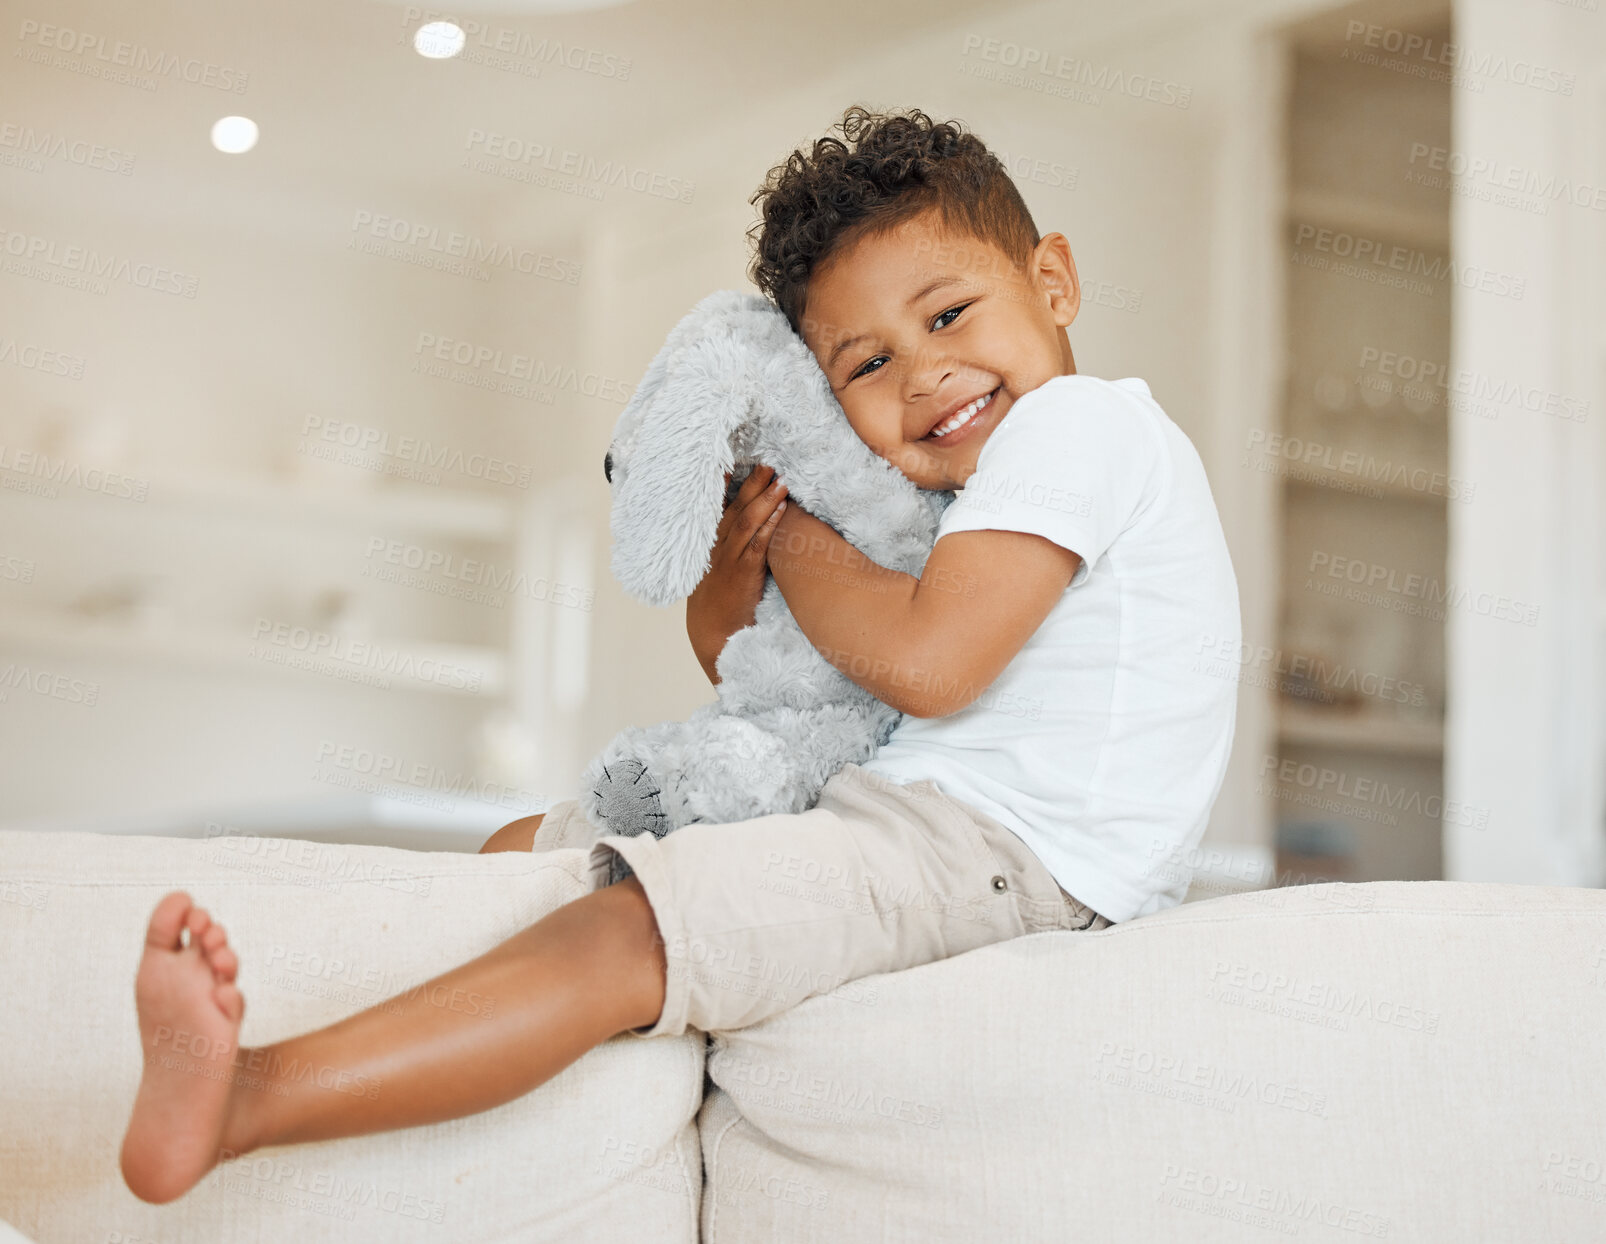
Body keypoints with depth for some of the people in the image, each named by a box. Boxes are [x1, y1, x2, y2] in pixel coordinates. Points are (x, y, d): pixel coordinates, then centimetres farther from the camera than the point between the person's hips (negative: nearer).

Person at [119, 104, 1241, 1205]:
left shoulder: (1079, 422, -9)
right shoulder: (973, 495, 21)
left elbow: (927, 662, -24)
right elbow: (736, 655, 24)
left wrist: (798, 538, -5)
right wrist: (738, 552, 1)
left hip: (999, 848, -11)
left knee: (627, 938, -31)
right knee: (523, 851, 16)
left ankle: (239, 1099, -45)